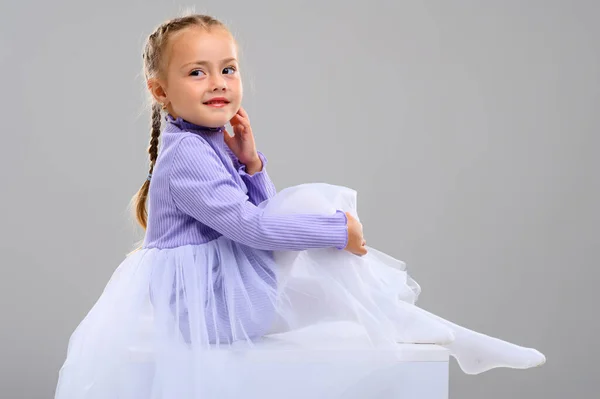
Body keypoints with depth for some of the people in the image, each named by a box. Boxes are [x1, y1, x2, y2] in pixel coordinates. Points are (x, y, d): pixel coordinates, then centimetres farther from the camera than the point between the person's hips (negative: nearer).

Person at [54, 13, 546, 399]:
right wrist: (337, 228, -21)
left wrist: (250, 163, -8)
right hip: (205, 304, -10)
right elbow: (247, 223, -26)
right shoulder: (186, 156, -20)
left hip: (222, 289, 10)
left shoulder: (215, 143, 11)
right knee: (313, 203, -17)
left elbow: (263, 207, 11)